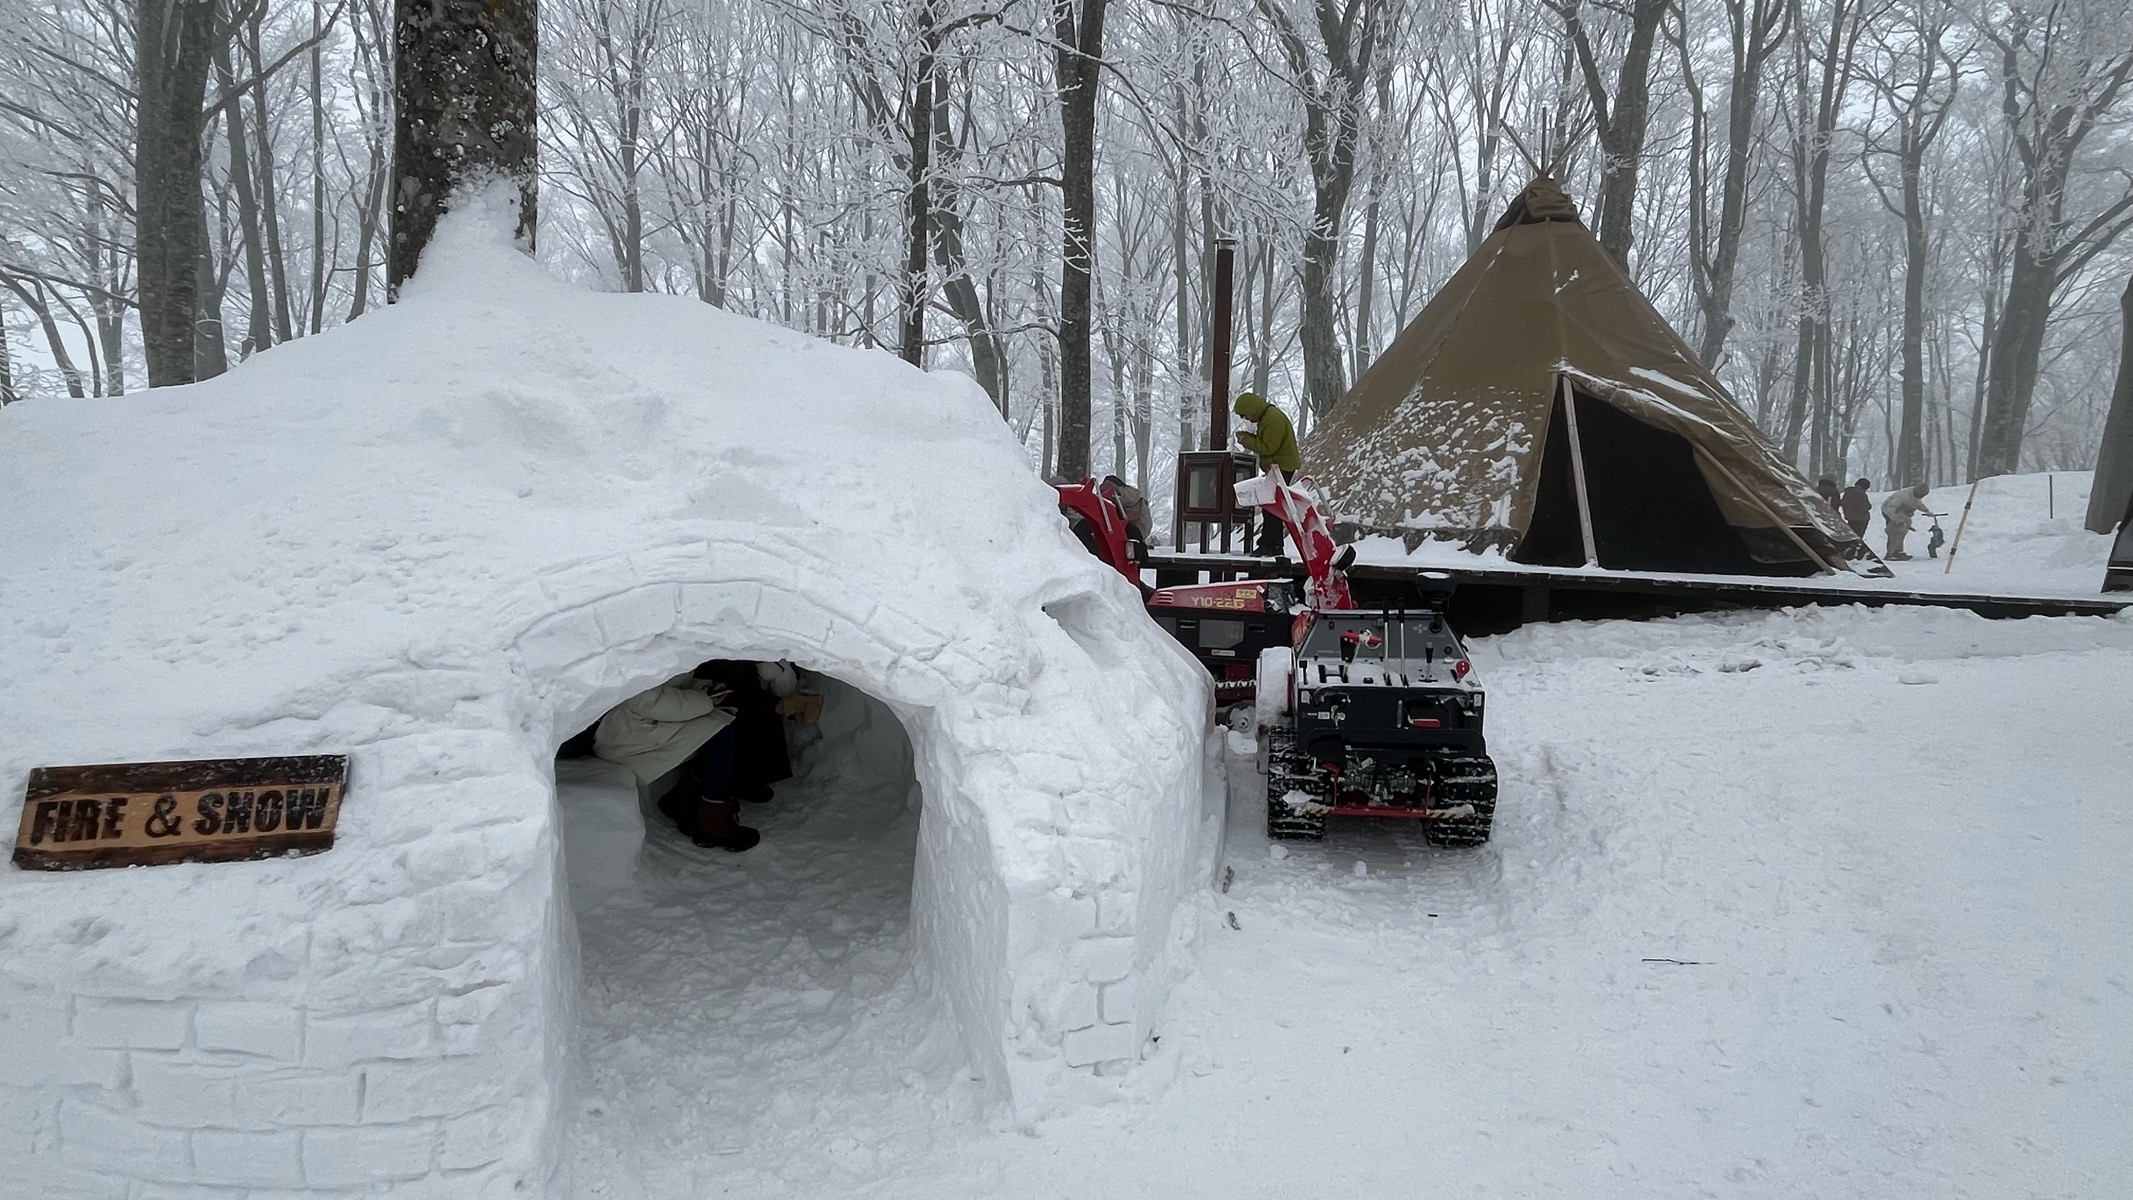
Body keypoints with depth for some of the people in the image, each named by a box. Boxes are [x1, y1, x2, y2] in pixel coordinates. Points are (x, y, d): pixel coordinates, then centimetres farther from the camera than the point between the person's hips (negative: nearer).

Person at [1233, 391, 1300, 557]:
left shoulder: (1273, 419, -20)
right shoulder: (1266, 416, 13)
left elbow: (1268, 448, -22)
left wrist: (1247, 441, -13)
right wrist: (1249, 437, 3)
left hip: (1282, 467, -11)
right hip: (1277, 467, 11)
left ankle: (1268, 545, -9)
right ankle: (1274, 546, 16)